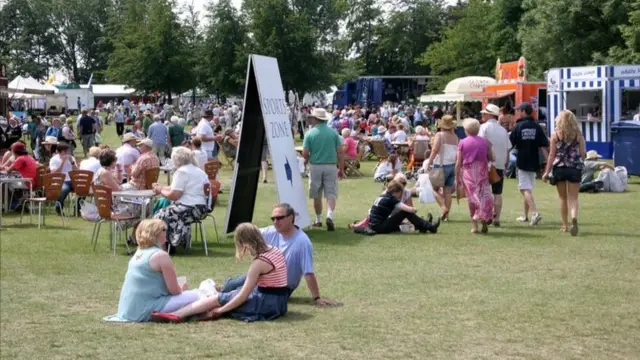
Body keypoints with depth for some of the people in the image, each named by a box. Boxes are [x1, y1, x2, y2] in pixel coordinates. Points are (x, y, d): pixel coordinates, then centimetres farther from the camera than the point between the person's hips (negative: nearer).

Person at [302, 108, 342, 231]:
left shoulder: (310, 133, -5)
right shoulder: (333, 133, 0)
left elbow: (305, 153, -8)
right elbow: (339, 151, -1)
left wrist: (308, 160, 15)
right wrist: (341, 167, 8)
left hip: (315, 166, -1)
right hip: (331, 166, 1)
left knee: (316, 195, 11)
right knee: (331, 193, 0)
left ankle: (318, 220, 20)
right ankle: (330, 216, -20)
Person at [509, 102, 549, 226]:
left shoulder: (518, 126, -6)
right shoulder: (537, 127, 4)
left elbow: (509, 145, -3)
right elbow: (543, 146, -2)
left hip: (522, 162, -5)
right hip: (533, 162, 5)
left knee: (525, 189, -8)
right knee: (528, 189, 17)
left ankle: (535, 212, -27)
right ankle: (525, 216, 24)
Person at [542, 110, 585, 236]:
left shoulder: (555, 134, -2)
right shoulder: (578, 134, 2)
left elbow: (552, 155, -4)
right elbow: (583, 154, 3)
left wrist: (547, 172, 0)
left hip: (559, 168, 0)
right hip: (575, 168, 0)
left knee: (563, 198, 13)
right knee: (573, 198, 0)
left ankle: (564, 225, 17)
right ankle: (574, 218, -27)